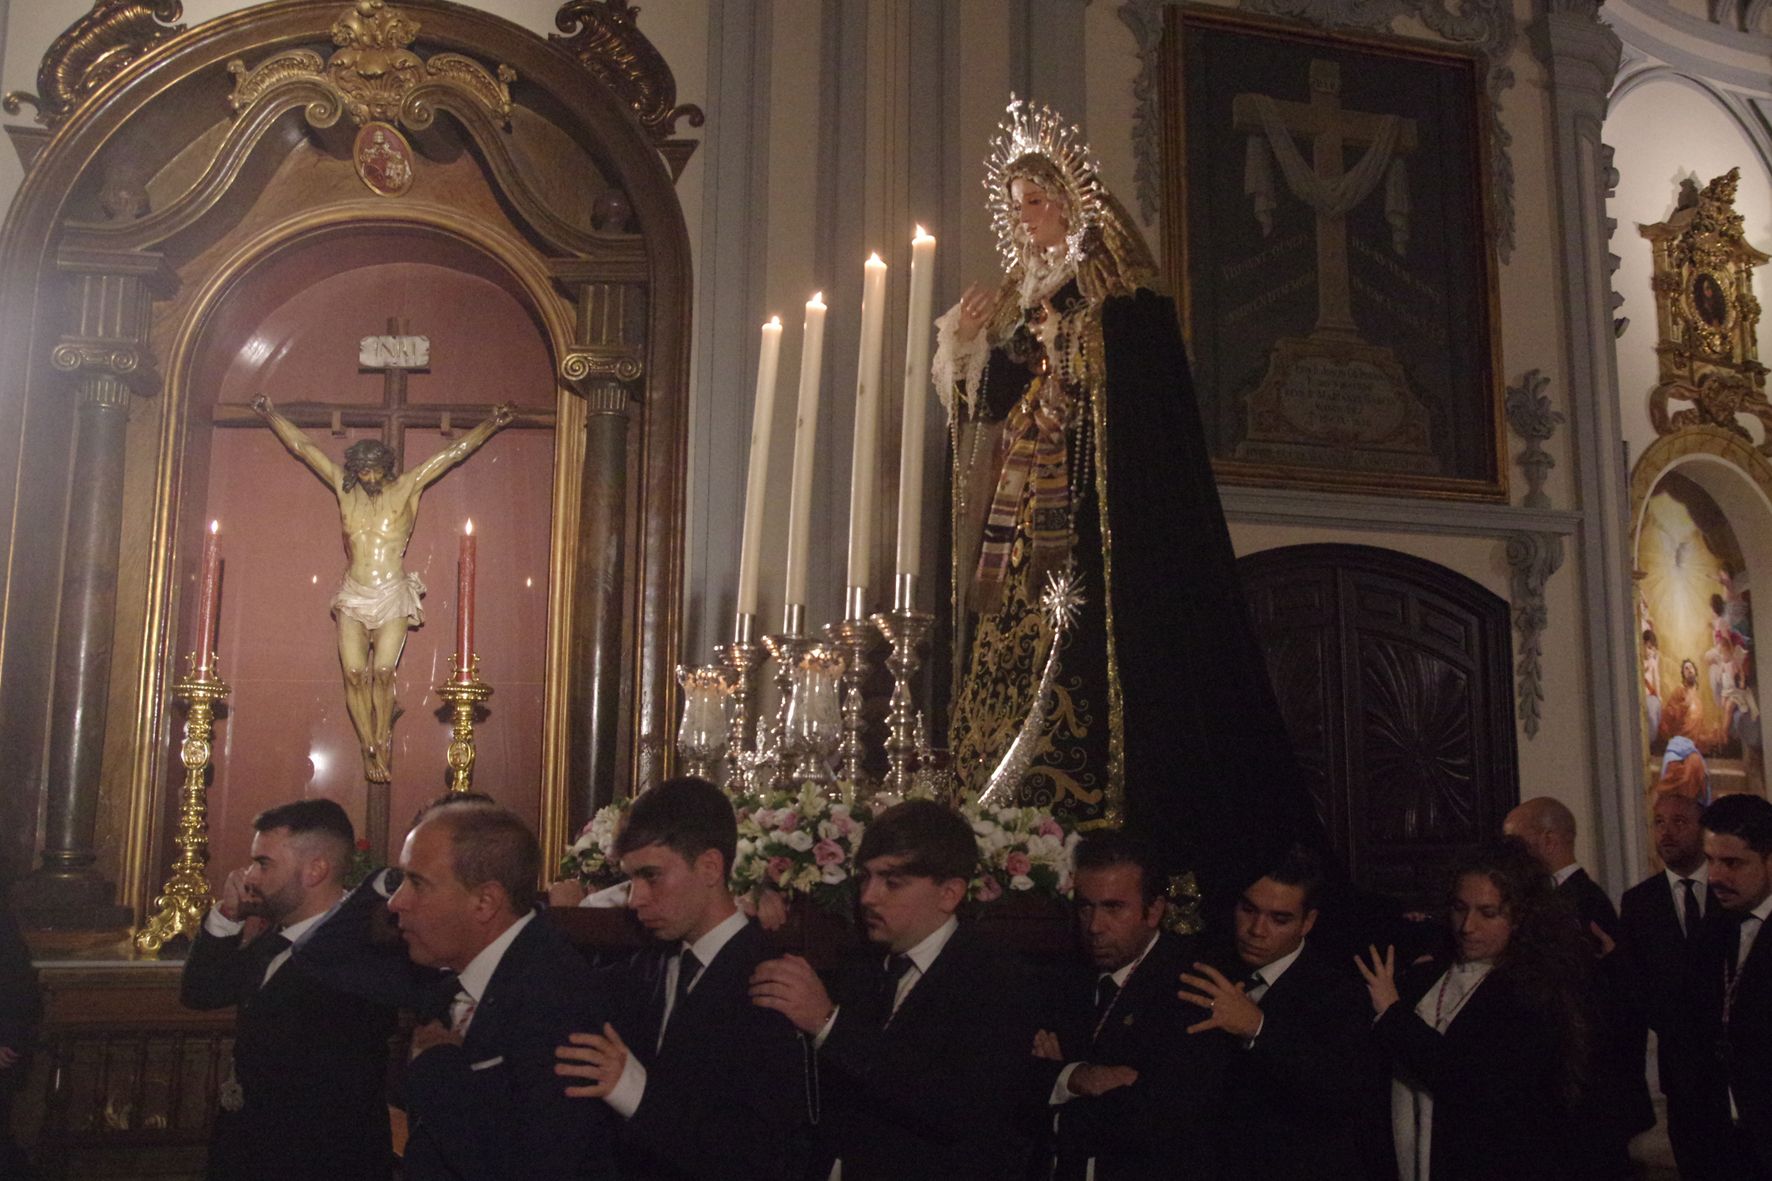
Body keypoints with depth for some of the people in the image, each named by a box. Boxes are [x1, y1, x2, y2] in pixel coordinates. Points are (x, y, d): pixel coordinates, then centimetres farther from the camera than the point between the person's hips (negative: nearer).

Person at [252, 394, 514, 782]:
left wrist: (492, 424, -3)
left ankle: (382, 741, 4)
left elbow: (455, 452, 0)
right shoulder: (344, 487, 8)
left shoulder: (407, 488, 1)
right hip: (353, 597, 3)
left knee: (382, 671, -13)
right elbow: (301, 446, 15)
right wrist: (271, 415, 19)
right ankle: (370, 749, 3)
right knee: (354, 674, -6)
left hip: (394, 596, -3)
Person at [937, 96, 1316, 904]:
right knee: (1008, 681, 1)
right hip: (1014, 545, 7)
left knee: (1079, 683, -14)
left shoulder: (1117, 301, 1)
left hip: (1080, 537, -7)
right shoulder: (1015, 306, 21)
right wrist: (969, 348, 5)